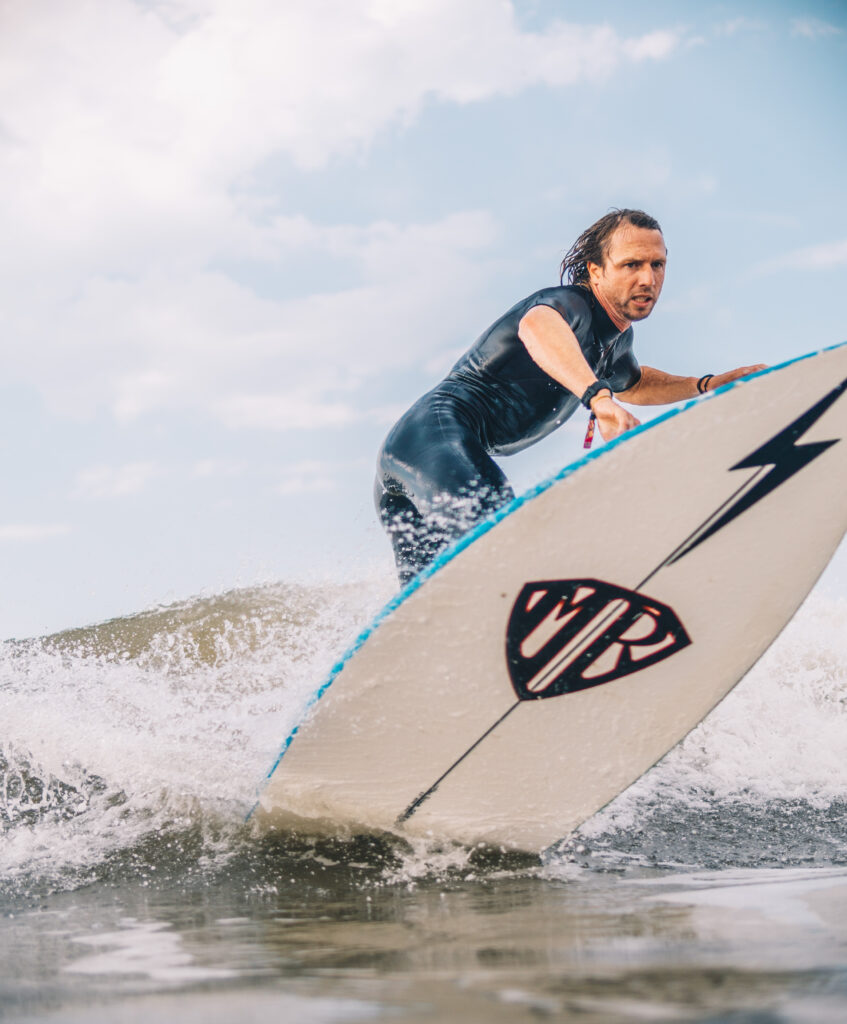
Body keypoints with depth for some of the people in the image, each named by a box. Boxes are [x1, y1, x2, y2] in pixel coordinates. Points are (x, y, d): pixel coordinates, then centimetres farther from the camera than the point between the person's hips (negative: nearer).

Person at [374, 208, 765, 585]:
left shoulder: (615, 339, 19)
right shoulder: (572, 304, -10)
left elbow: (630, 384, 44)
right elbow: (537, 326, -37)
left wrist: (710, 384, 29)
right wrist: (598, 397, -52)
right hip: (439, 432, -10)